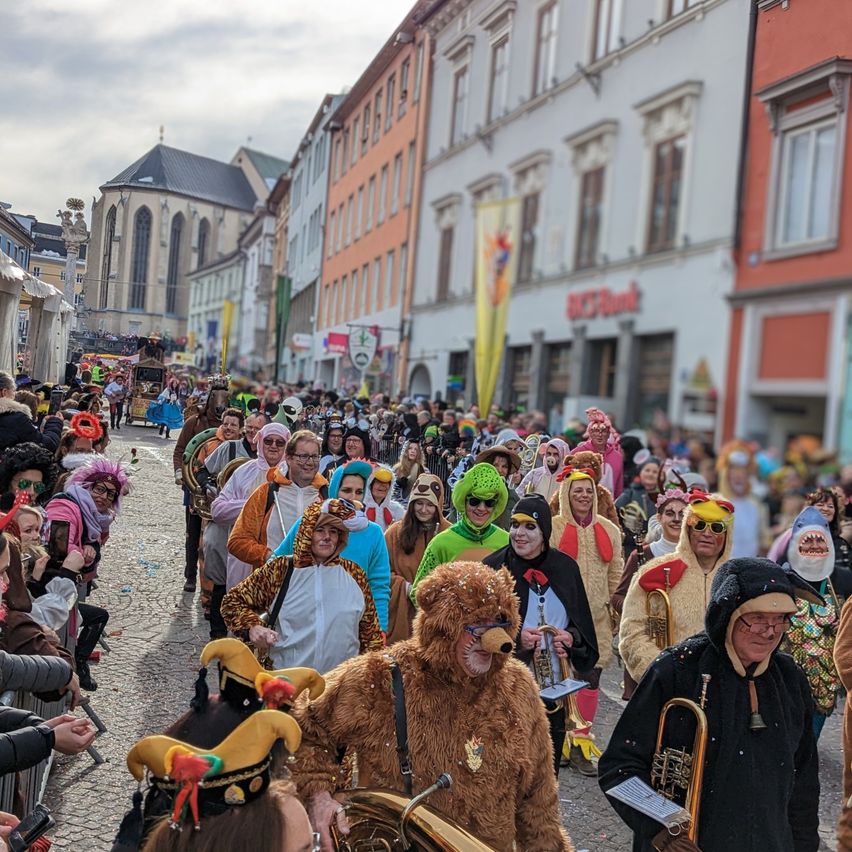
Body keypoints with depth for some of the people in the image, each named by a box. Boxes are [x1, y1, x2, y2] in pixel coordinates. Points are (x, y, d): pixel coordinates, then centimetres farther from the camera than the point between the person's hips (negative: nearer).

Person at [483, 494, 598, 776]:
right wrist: (515, 640, -20)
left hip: (554, 691, 4)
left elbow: (584, 624, 13)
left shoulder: (565, 568, 5)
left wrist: (571, 638, -8)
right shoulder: (494, 568, -5)